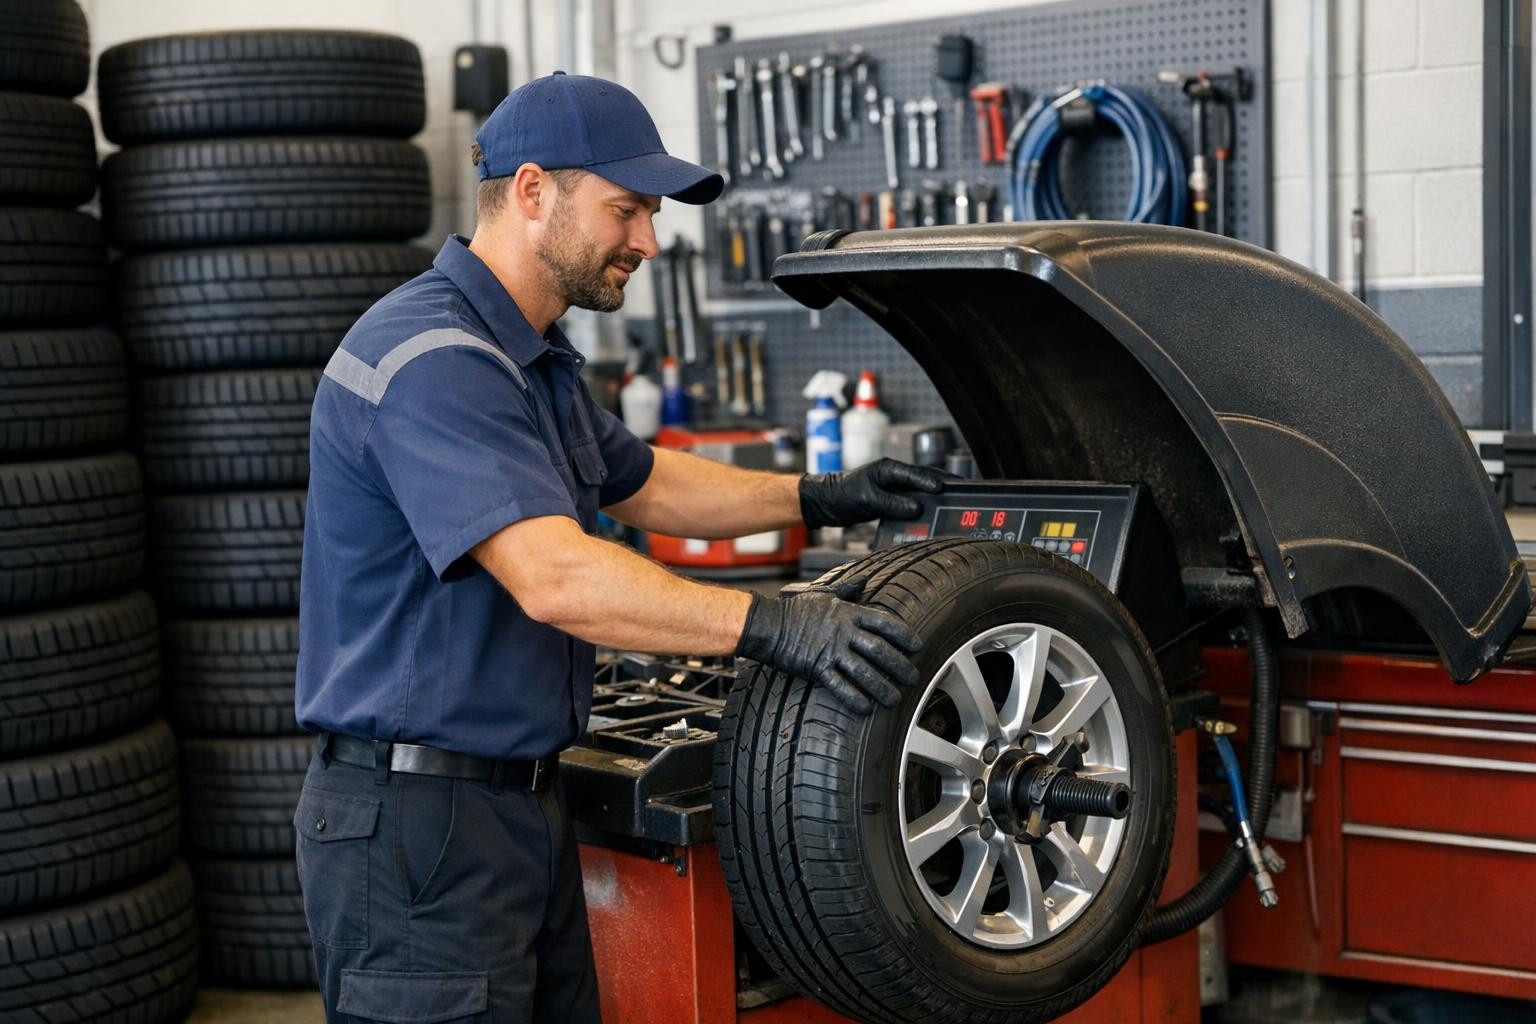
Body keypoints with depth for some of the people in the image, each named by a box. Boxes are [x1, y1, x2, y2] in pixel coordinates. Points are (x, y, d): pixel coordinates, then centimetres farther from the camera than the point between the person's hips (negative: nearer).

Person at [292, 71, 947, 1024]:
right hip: (416, 814, -10)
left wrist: (819, 499, 18)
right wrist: (771, 625, -34)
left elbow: (641, 484, 27)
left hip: (523, 799, 10)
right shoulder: (429, 358, -21)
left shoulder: (535, 361, 14)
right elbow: (555, 579, -32)